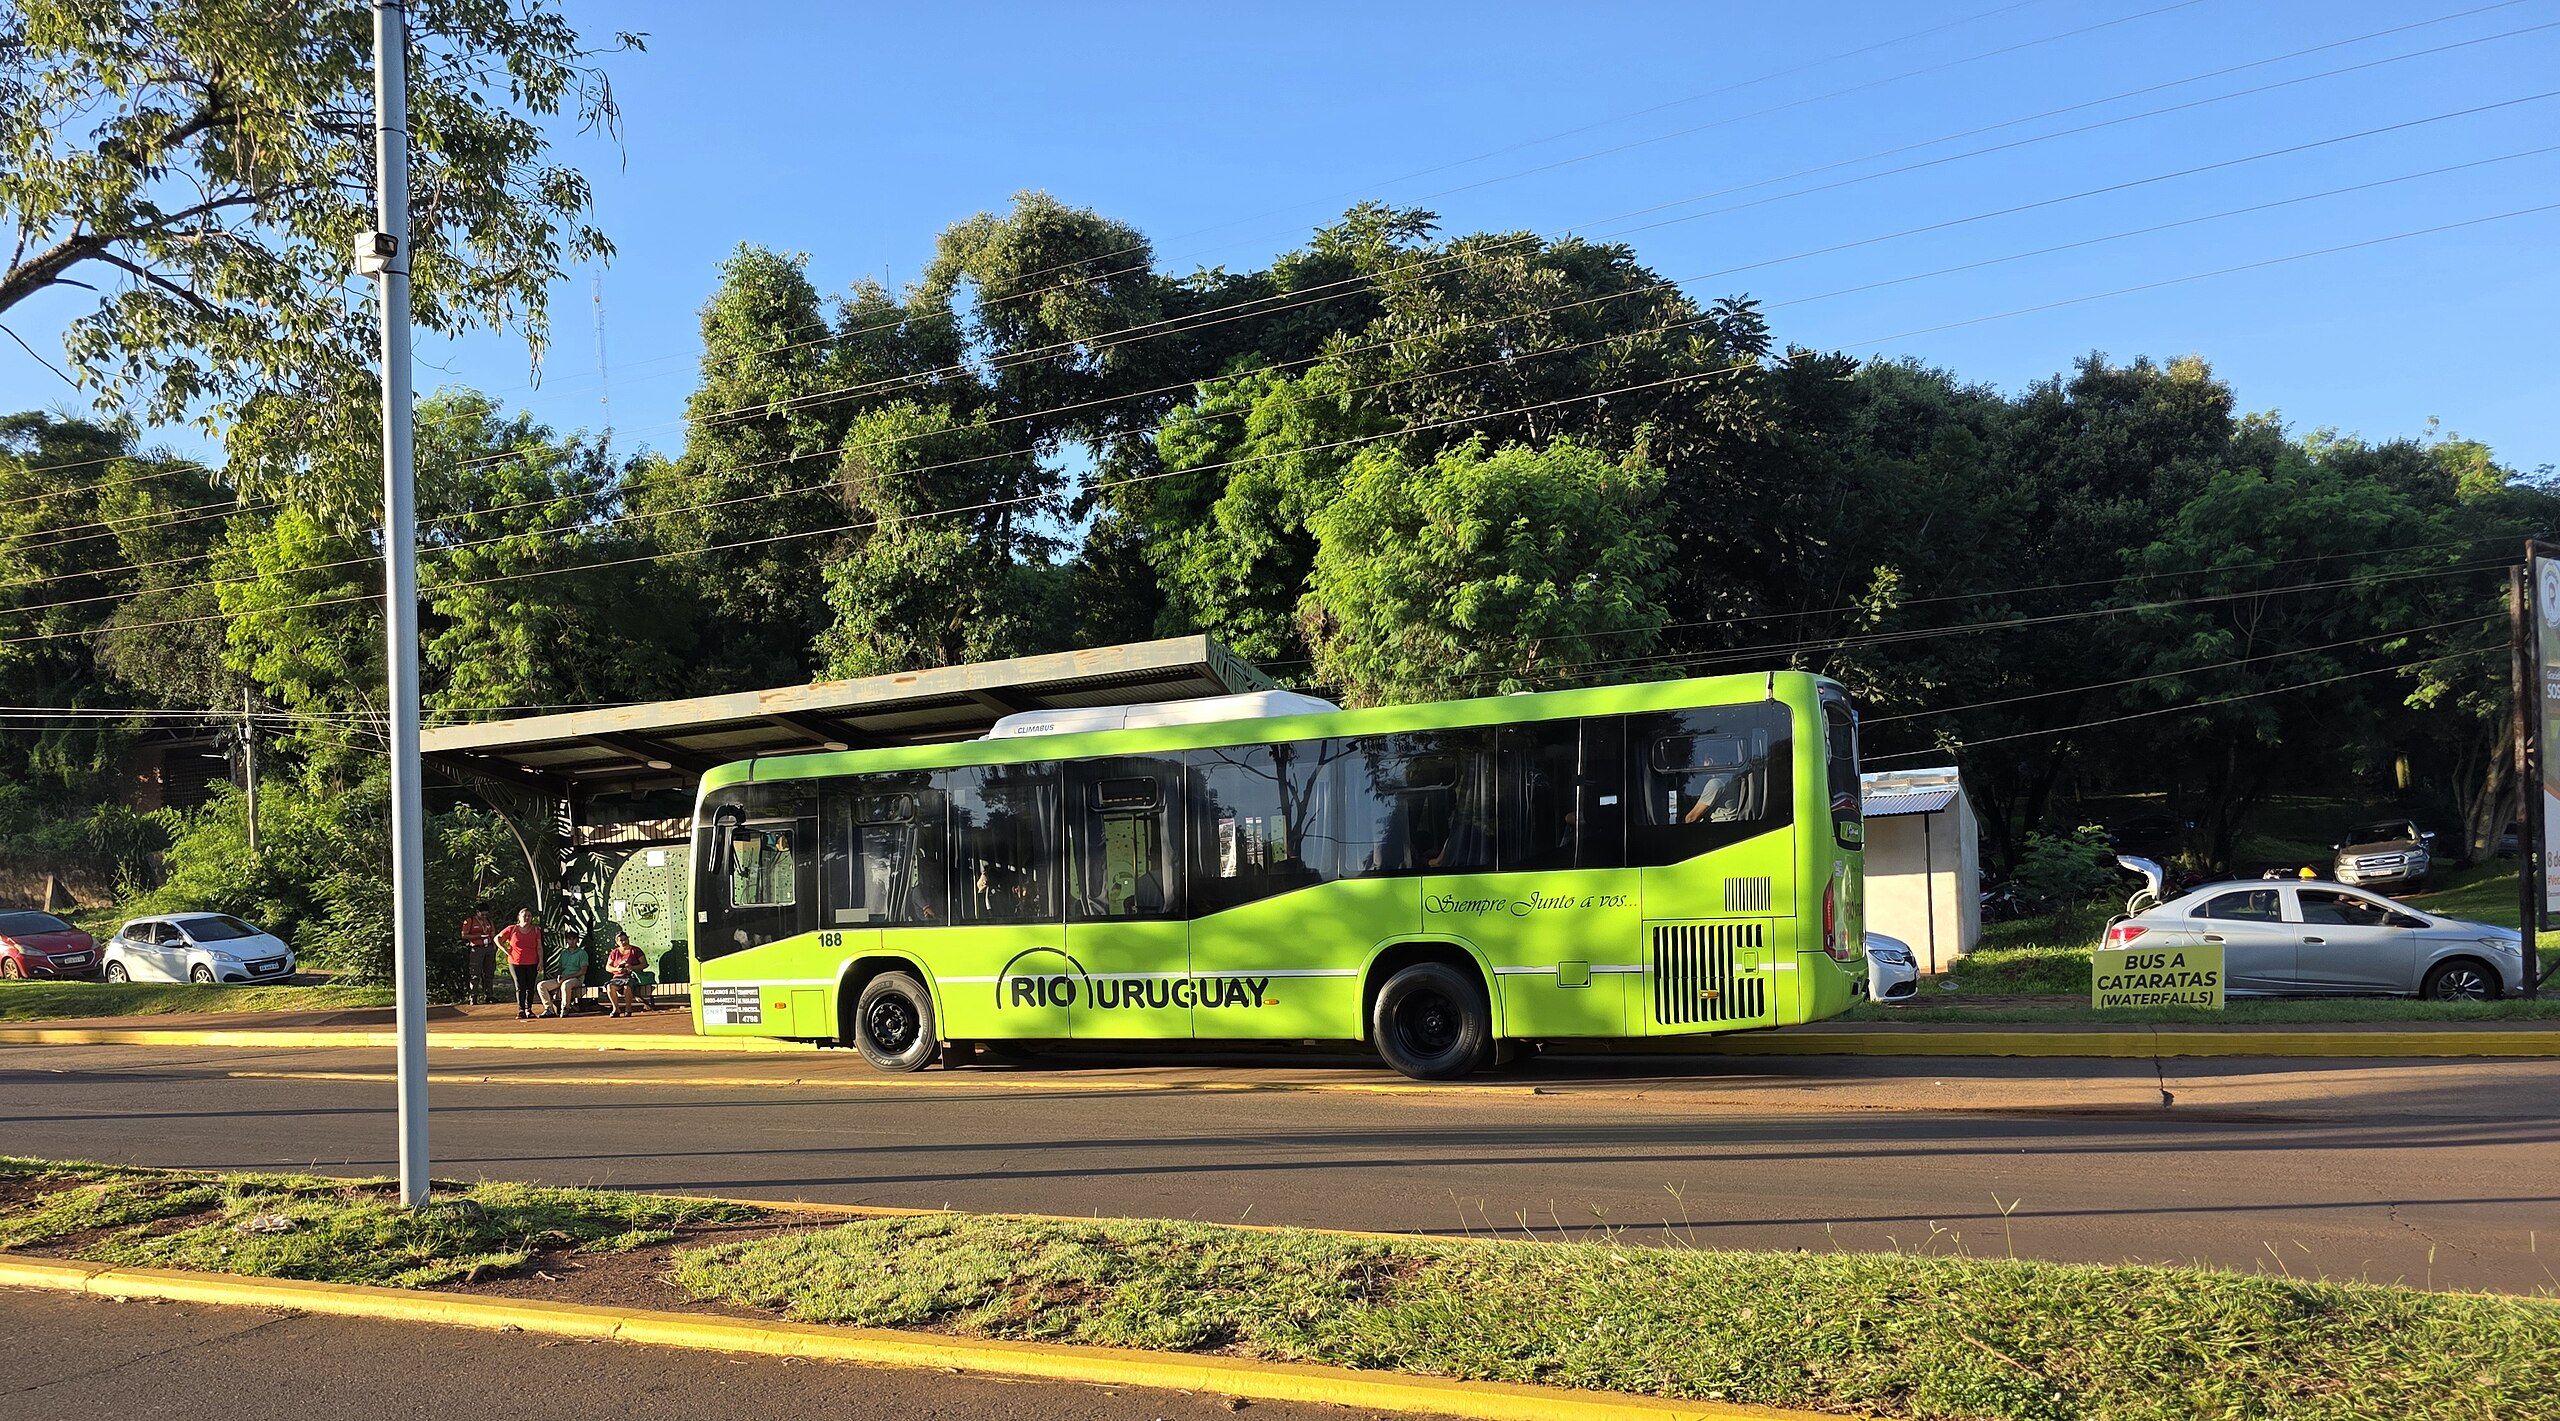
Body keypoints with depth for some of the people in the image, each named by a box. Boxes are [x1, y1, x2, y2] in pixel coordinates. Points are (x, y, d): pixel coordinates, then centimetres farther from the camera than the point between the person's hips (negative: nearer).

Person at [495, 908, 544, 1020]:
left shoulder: (536, 930, 5)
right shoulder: (512, 929, 1)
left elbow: (539, 947, 5)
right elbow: (497, 939, 7)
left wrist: (541, 961, -2)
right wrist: (506, 950, 0)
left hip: (532, 964, 1)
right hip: (516, 963, -1)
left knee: (530, 987, 4)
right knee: (520, 987, -4)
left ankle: (528, 1010, 11)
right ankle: (521, 1010, -1)